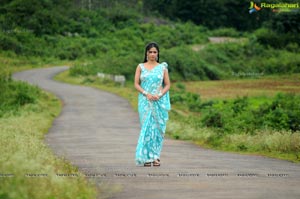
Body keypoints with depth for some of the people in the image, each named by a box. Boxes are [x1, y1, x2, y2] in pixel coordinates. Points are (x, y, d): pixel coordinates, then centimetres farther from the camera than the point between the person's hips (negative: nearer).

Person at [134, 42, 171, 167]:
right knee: (146, 127, -6)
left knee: (157, 127, -1)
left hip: (159, 101, 1)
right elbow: (136, 84, 1)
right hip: (145, 101, -1)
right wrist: (146, 94, -13)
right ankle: (147, 157, -4)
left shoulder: (162, 67, 8)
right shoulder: (140, 67, 6)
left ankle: (156, 156, 6)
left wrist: (160, 95, -11)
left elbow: (167, 85, 6)